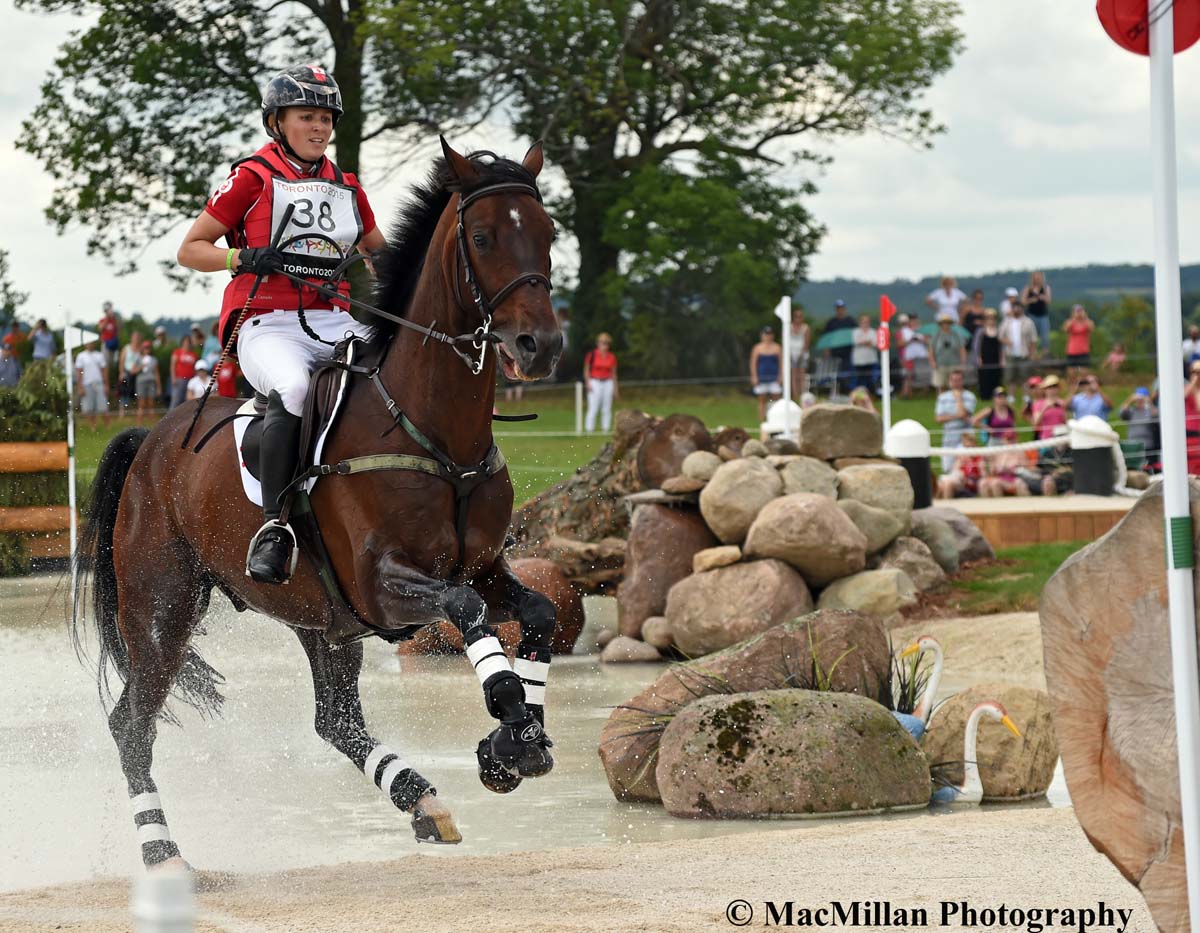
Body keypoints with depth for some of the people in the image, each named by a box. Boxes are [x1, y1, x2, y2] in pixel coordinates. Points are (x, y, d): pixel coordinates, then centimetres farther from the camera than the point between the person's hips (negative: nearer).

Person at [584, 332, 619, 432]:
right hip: (595, 383, -4)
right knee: (593, 409, -10)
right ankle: (589, 429, -9)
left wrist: (615, 388, 13)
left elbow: (613, 374, 13)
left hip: (608, 382, 4)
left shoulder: (612, 357, 8)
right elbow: (586, 370, 2)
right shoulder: (592, 355, -2)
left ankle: (605, 429, 8)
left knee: (607, 409, 3)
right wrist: (588, 383, -9)